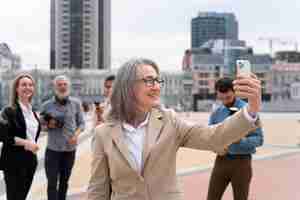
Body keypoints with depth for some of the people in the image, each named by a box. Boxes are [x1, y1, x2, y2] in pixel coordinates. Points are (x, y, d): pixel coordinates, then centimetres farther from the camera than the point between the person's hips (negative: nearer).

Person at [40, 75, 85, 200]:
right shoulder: (47, 105, -2)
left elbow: (81, 123, 5)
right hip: (52, 149, -2)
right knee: (52, 183, -3)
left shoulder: (76, 103, 1)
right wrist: (48, 124, -15)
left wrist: (76, 134, -13)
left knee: (64, 181, 14)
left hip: (70, 149, 2)